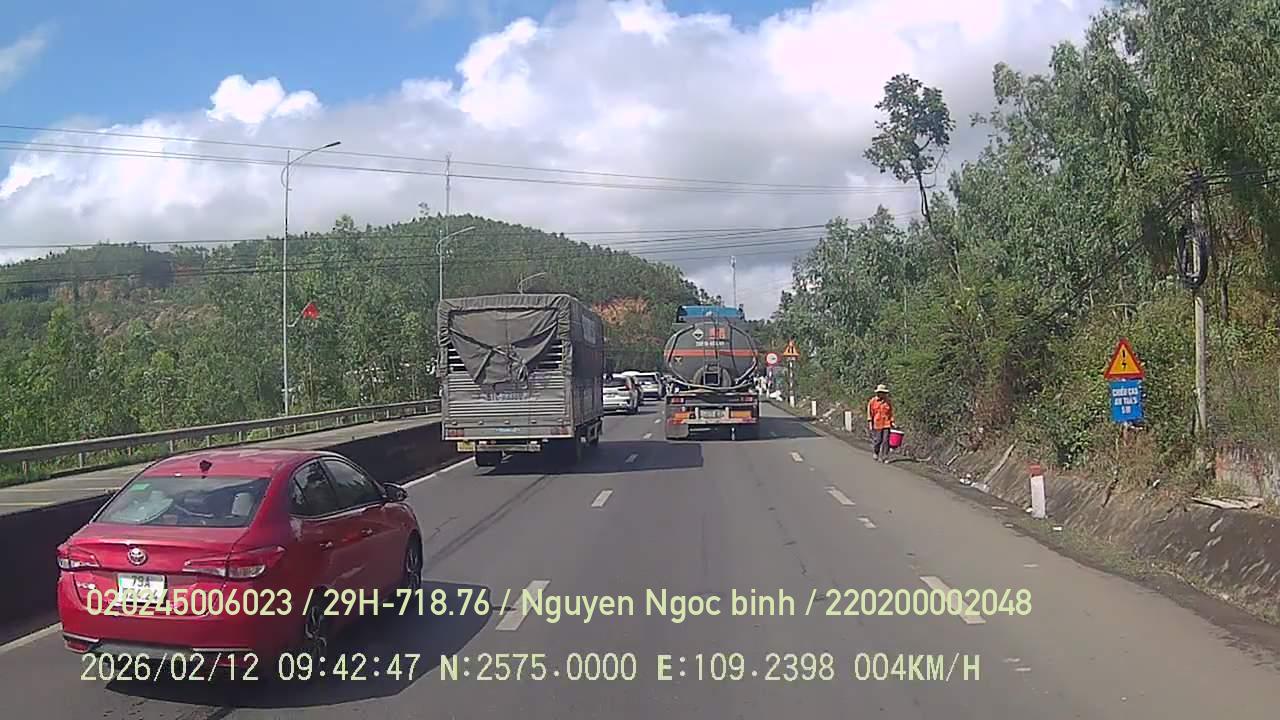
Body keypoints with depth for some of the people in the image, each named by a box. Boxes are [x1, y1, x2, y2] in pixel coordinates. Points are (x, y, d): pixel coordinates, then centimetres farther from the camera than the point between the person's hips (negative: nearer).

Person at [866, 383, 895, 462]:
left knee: (885, 441, -3)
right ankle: (876, 452, 27)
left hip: (886, 424, 2)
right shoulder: (872, 401, 1)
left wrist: (892, 422, 6)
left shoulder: (888, 402, 9)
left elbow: (891, 413, 14)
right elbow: (869, 413, 2)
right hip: (876, 425, -2)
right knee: (877, 440, 0)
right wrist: (870, 423, -3)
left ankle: (884, 457, 3)